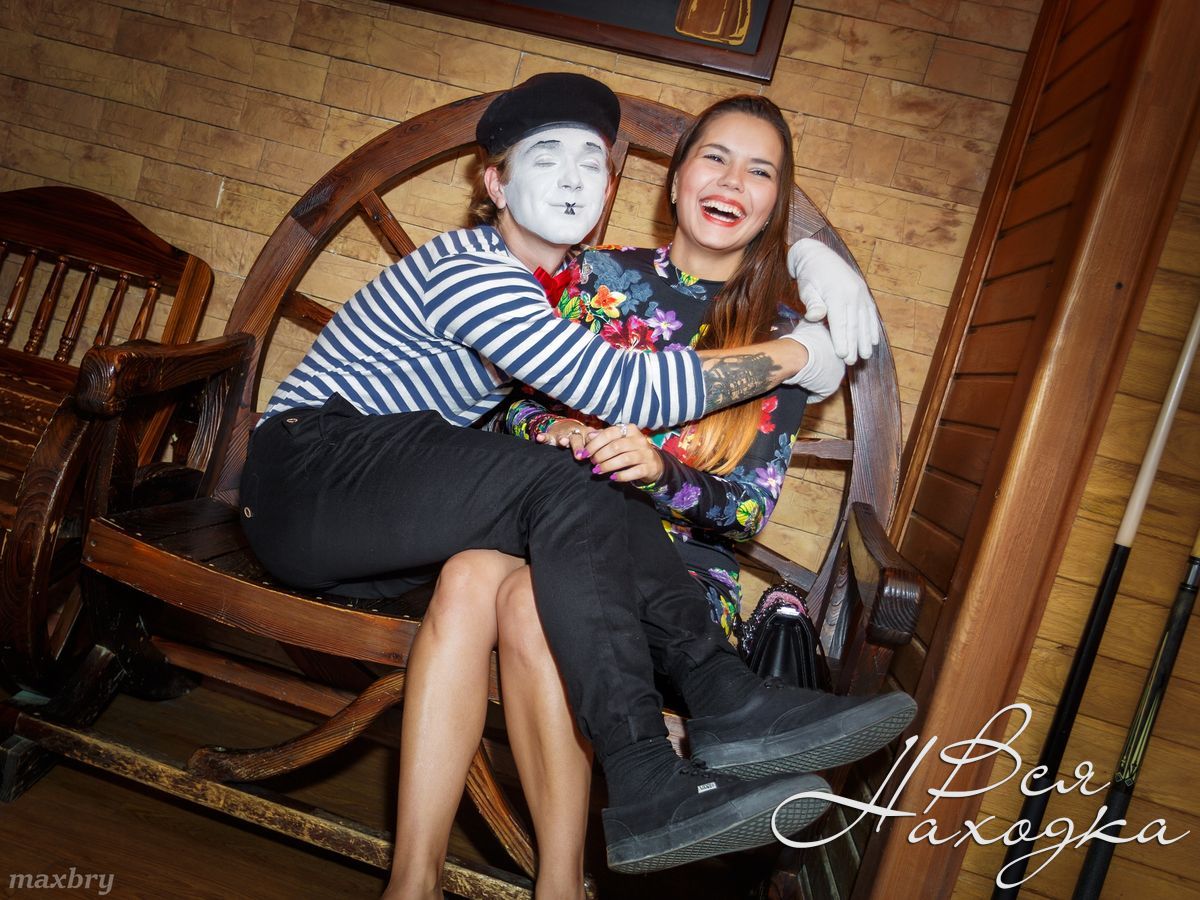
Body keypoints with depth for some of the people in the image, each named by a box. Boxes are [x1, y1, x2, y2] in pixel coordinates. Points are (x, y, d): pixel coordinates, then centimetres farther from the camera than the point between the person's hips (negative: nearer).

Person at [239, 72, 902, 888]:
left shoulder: (567, 288, 12)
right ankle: (648, 788, -32)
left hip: (389, 521, 8)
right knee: (567, 493, -28)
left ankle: (727, 699, -16)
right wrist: (790, 356, -16)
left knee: (604, 507, -13)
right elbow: (622, 389, -26)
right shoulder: (467, 270, -17)